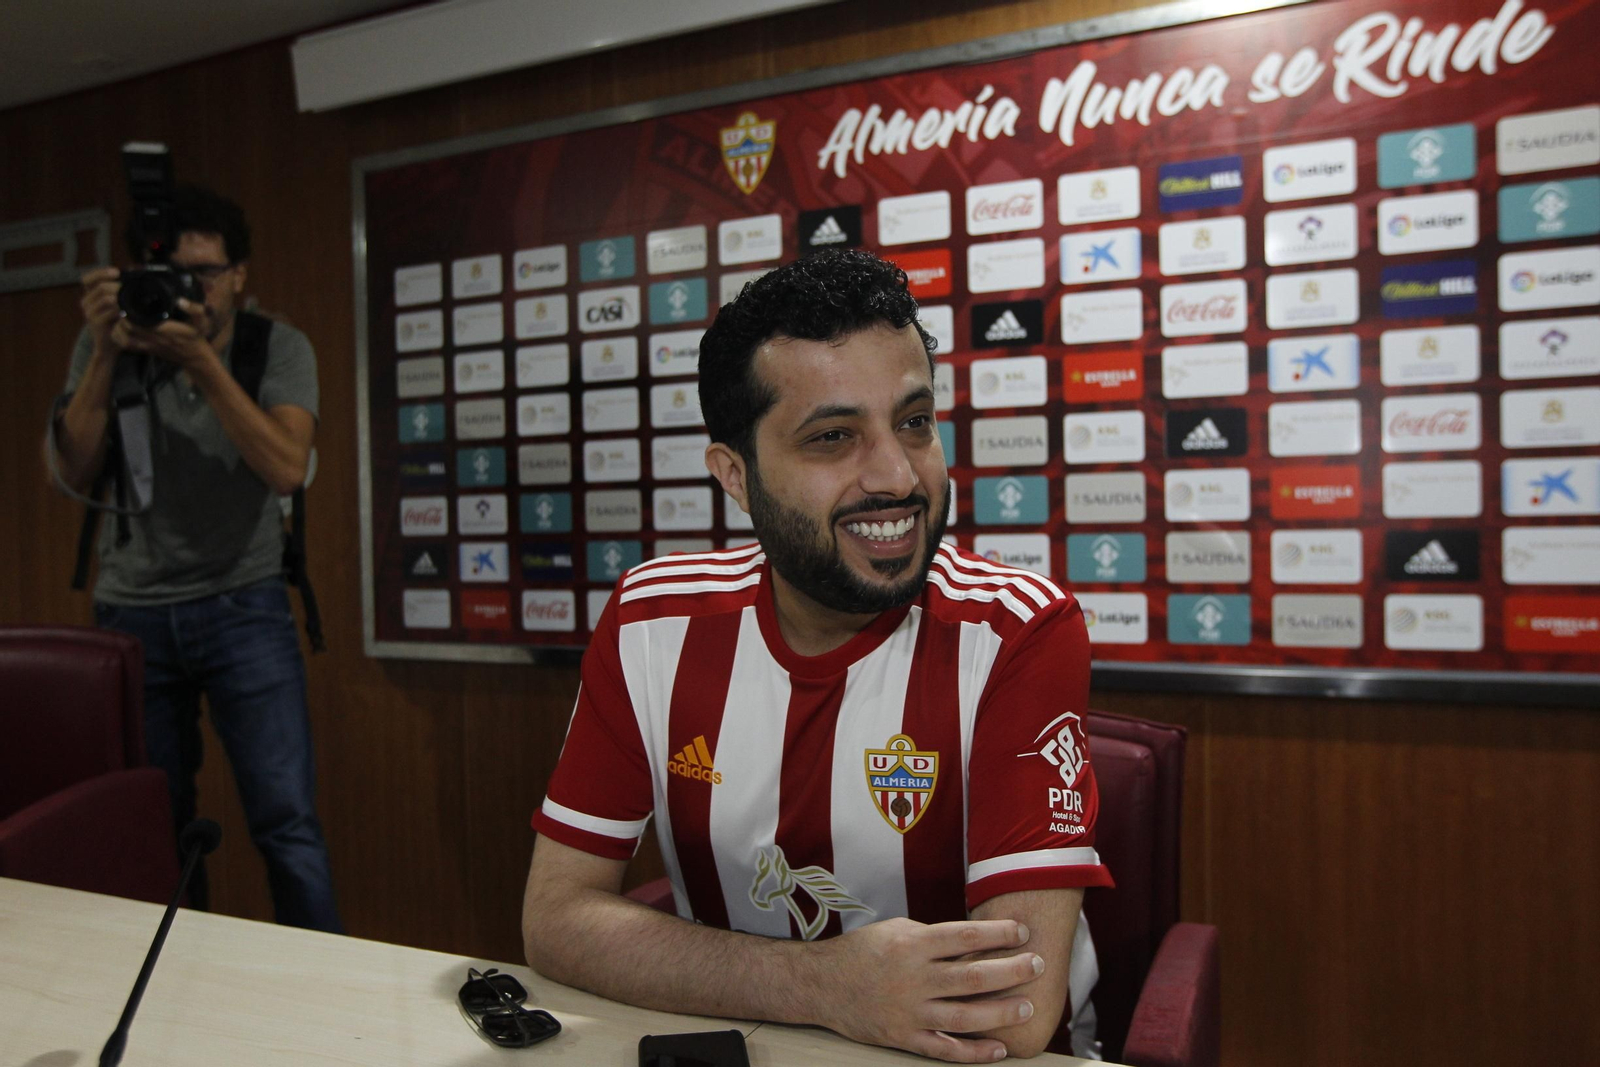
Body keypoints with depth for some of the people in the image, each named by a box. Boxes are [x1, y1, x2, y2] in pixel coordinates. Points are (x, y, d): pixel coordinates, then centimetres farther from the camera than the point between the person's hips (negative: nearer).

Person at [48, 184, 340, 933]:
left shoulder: (279, 348, -3)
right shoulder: (107, 345, 2)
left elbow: (286, 469, -18)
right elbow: (74, 473, -8)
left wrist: (202, 362, -24)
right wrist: (106, 353, -16)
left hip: (244, 609, -2)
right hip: (133, 613, 2)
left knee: (287, 823, -6)